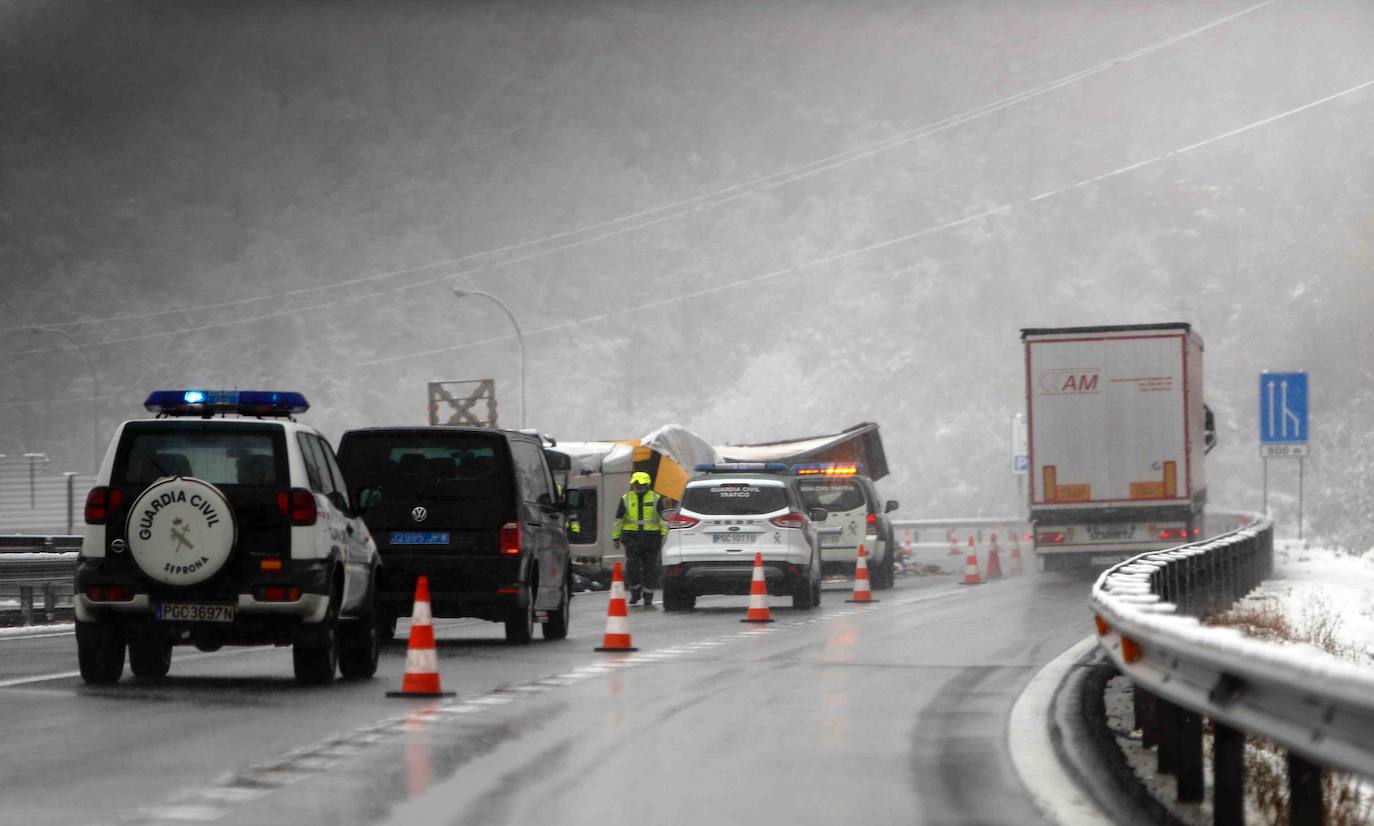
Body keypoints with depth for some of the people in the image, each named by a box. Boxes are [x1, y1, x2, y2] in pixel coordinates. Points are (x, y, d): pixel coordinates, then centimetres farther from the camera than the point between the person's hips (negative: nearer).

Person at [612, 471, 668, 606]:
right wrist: (616, 538, 7)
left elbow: (663, 519, 4)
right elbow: (618, 519, 10)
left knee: (650, 568, 1)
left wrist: (664, 535, -4)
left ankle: (648, 596, 9)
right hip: (632, 538, 1)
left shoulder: (655, 499, 4)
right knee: (632, 567, -8)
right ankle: (635, 592, 9)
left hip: (651, 538, -1)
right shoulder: (626, 499, 7)